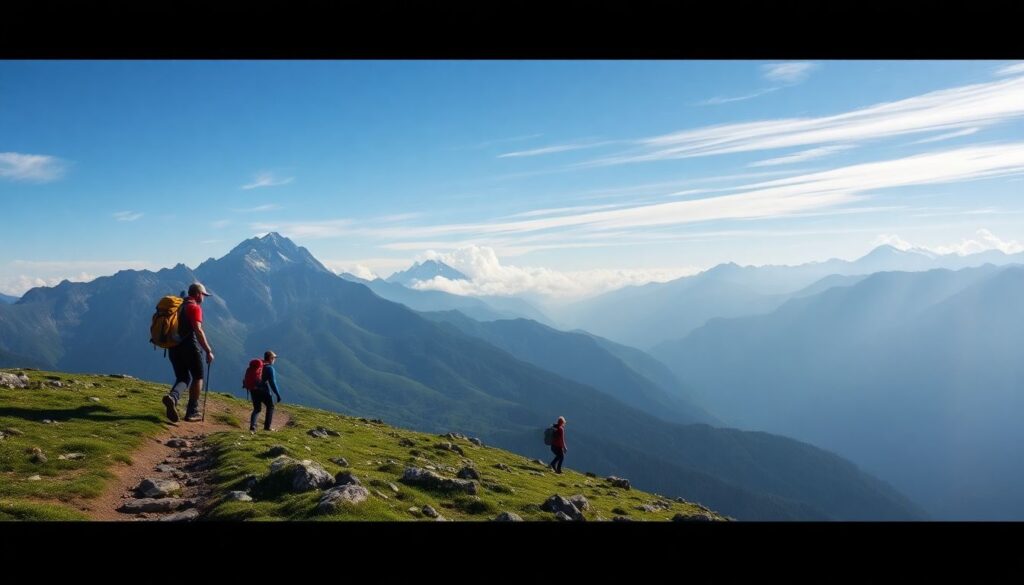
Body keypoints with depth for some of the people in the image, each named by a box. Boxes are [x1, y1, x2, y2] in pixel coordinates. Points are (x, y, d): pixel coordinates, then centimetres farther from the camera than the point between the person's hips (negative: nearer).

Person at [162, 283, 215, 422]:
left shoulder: (179, 306, 17)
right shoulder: (195, 307, -8)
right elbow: (198, 330, -19)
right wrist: (208, 351, -19)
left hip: (173, 347, 7)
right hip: (189, 346, -7)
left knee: (183, 378, 14)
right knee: (198, 377, 9)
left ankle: (172, 396, -18)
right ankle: (192, 412, 6)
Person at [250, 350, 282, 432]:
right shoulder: (269, 368, -11)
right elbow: (272, 382, -15)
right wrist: (278, 394, -12)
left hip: (253, 391, 6)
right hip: (263, 391, -6)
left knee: (256, 409, 15)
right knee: (270, 407, 15)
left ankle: (252, 427, -4)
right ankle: (267, 426, 13)